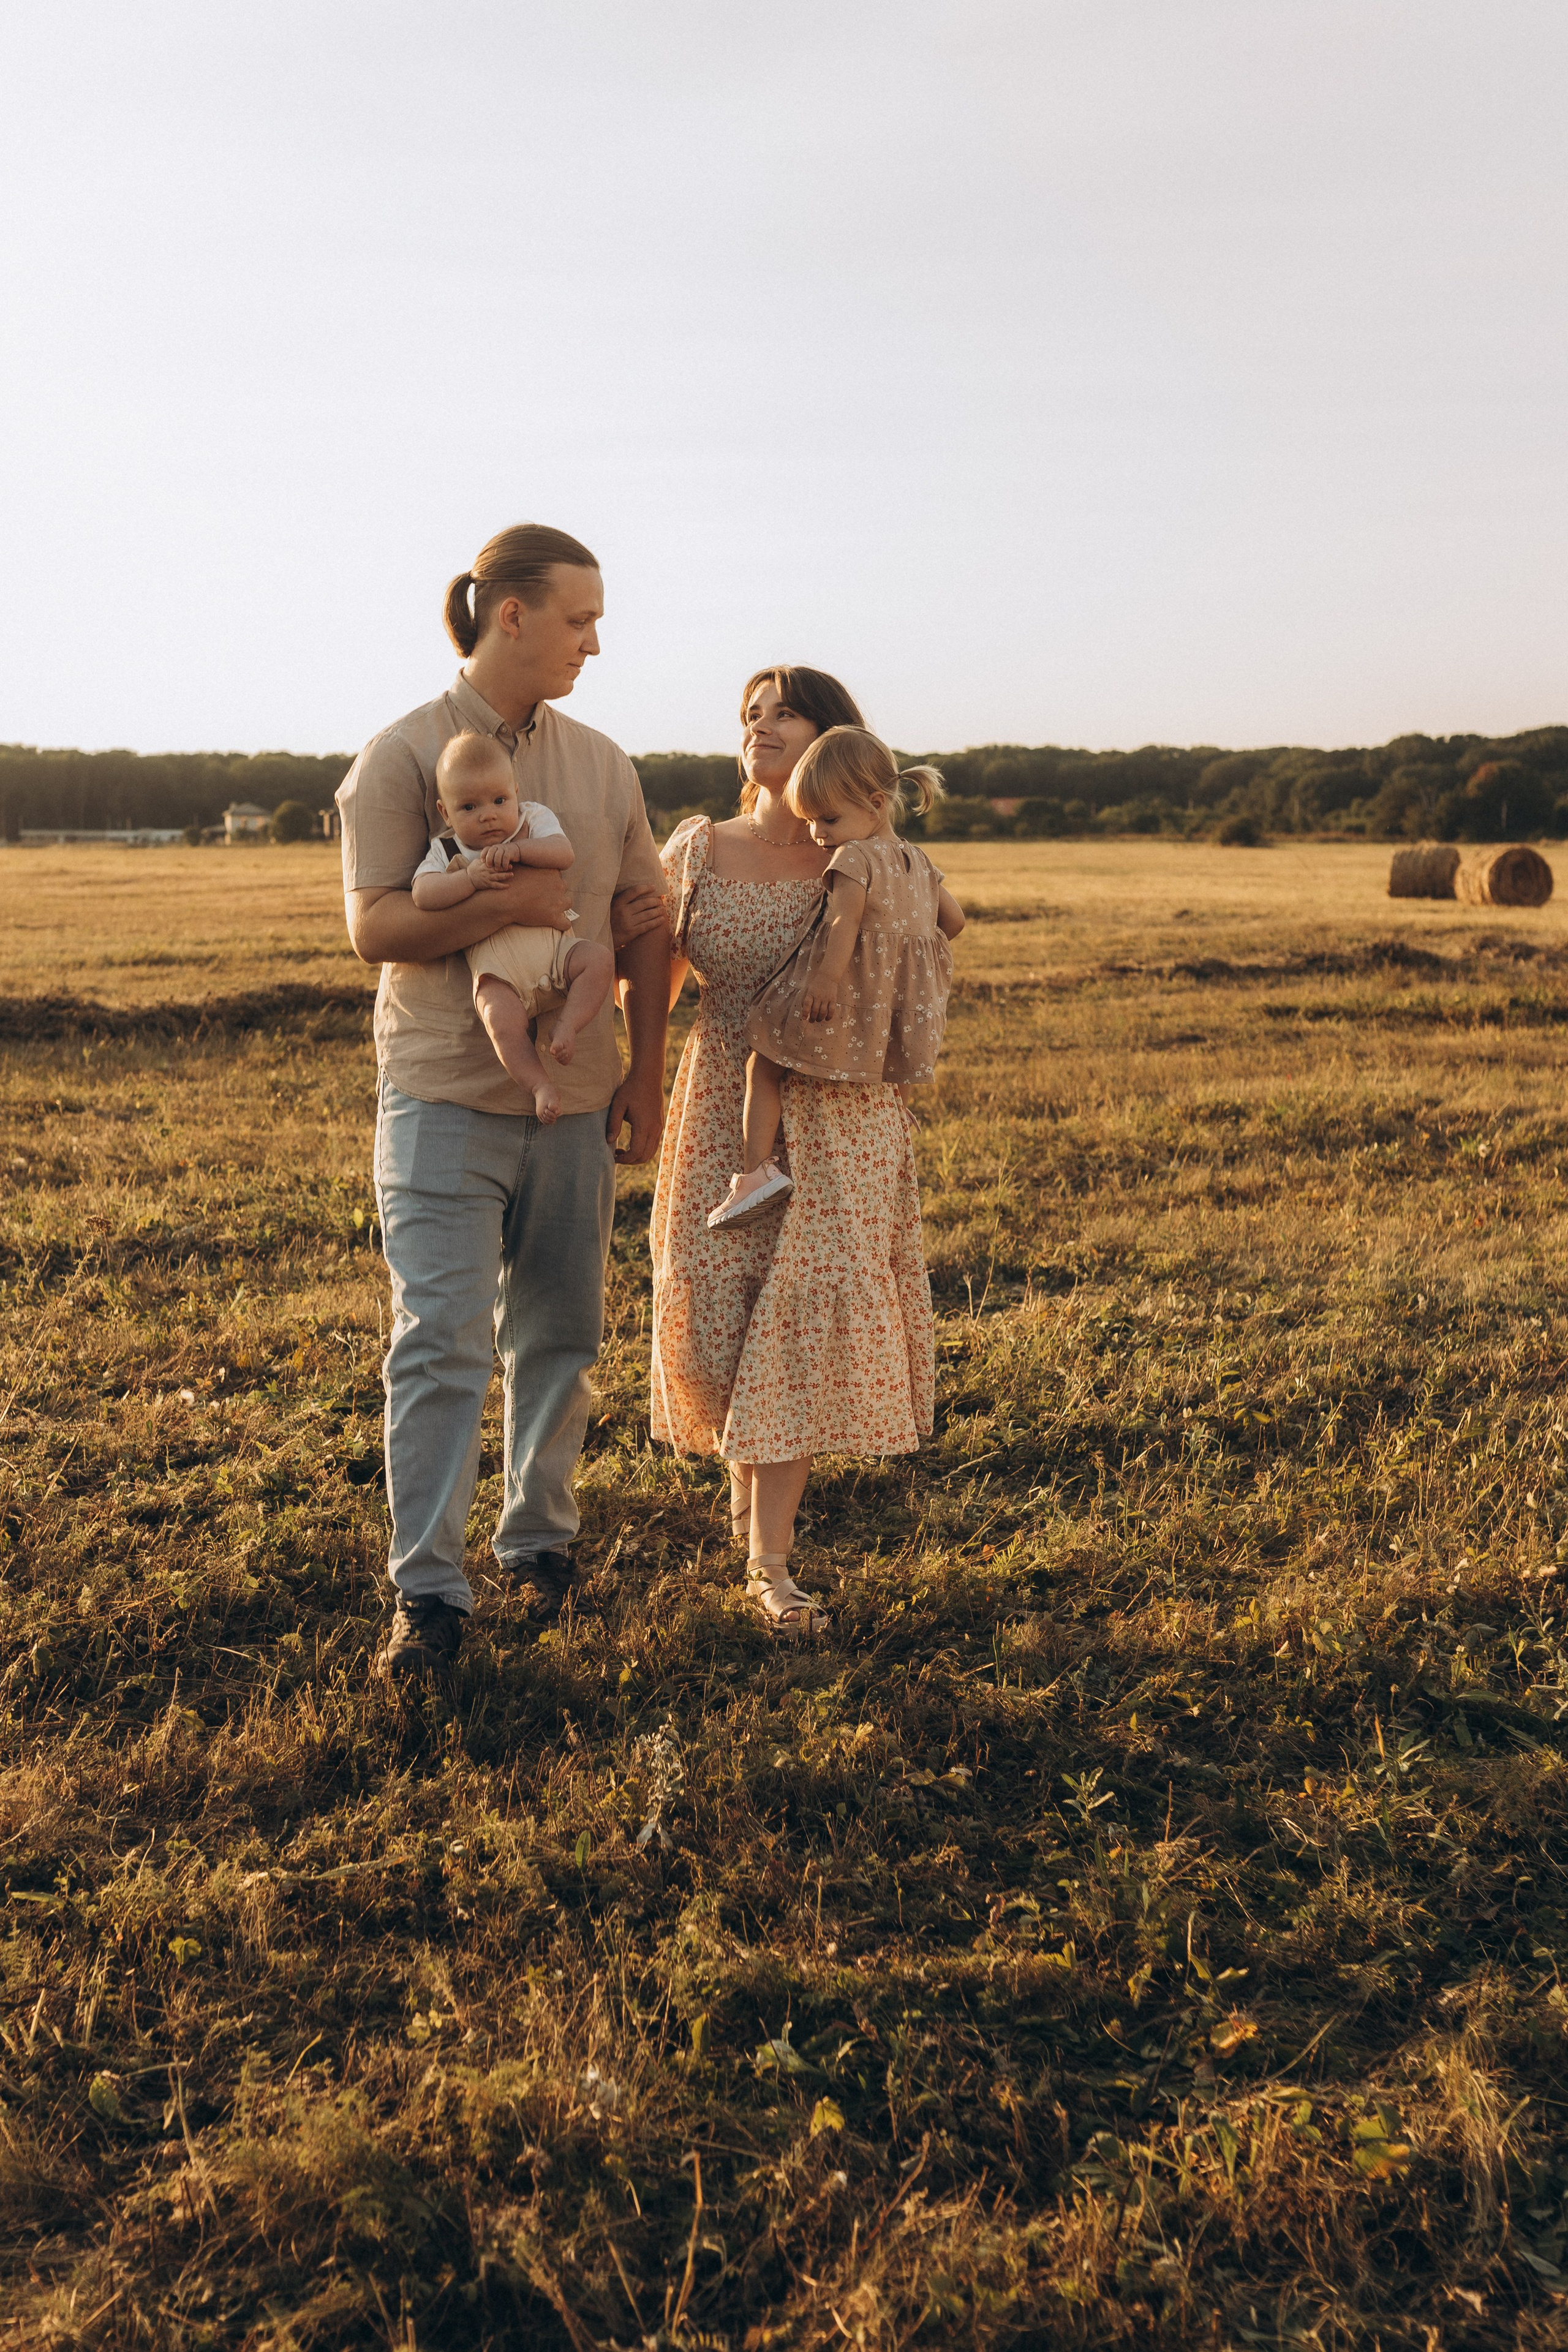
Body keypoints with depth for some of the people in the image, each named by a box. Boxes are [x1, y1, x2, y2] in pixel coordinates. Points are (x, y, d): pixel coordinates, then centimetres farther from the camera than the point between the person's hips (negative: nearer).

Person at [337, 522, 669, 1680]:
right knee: (441, 1342, -8)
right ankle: (428, 1593, 0)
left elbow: (650, 923, 13)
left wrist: (645, 1076, 7)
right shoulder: (403, 756, -3)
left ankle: (541, 1541, 27)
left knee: (559, 1336, 10)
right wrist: (515, 900, -20)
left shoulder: (603, 763, 10)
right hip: (444, 1096, -4)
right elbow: (376, 926, -11)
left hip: (573, 1098, 5)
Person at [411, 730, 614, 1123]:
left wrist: (518, 849, -21)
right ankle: (541, 1086, -16)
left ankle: (565, 1024, -13)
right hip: (496, 963, -2)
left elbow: (563, 853, -7)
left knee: (599, 959, -23)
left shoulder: (534, 819, 11)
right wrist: (470, 878, -19)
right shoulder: (447, 851, 10)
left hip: (553, 944, 3)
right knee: (502, 1021, -29)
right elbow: (422, 892, -8)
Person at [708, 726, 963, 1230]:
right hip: (904, 1004, 7)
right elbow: (953, 919, 20)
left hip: (846, 994, -7)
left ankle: (757, 1168, -6)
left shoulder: (853, 856, -11)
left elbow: (845, 919, -26)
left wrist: (827, 976, -35)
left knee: (764, 1067, 2)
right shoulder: (919, 862, 13)